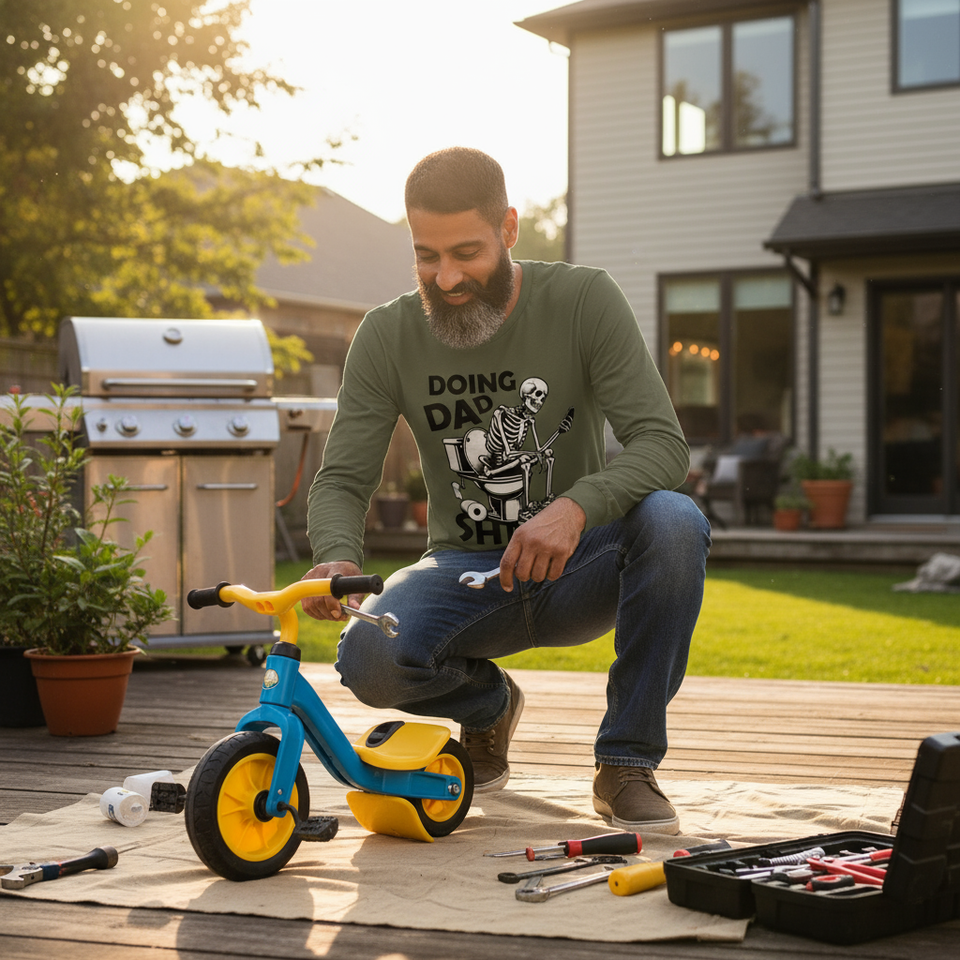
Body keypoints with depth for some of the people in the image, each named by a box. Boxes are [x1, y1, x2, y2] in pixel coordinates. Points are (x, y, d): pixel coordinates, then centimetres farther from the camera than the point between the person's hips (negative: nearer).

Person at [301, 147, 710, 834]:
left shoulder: (585, 300, -11)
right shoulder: (388, 336, -6)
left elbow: (663, 444, -20)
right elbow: (342, 480, -8)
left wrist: (576, 507, -40)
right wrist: (338, 558, -32)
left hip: (578, 569, -1)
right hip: (466, 571, 1)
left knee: (673, 521, -34)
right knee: (369, 659, -31)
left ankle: (627, 764, -16)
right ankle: (487, 703, 8)